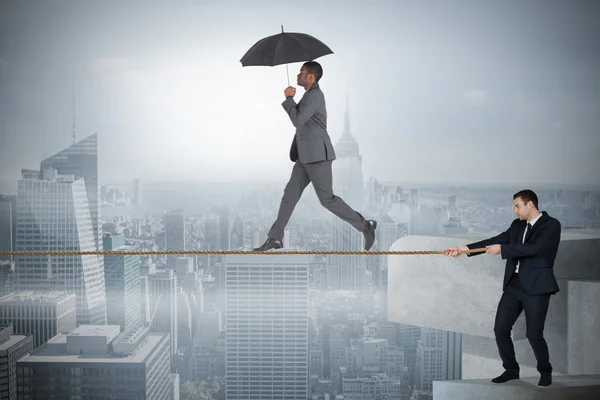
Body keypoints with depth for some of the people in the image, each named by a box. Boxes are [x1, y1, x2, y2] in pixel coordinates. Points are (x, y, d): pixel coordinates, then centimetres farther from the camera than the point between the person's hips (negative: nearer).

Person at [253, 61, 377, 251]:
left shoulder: (314, 95, -15)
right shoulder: (311, 94, 18)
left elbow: (297, 121, -22)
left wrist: (289, 98, -12)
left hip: (317, 155, -10)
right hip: (307, 156, 10)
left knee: (327, 199, -6)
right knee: (290, 193, 5)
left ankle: (364, 225, 6)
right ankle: (275, 238, 6)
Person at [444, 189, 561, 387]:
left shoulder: (551, 225, -7)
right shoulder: (517, 225, 13)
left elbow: (534, 248, -19)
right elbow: (496, 241, 9)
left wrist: (502, 249, -15)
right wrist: (466, 248, 1)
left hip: (536, 287, -6)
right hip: (514, 284, 6)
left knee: (534, 334, -4)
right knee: (500, 329, 3)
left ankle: (545, 372, 20)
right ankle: (511, 370, 20)